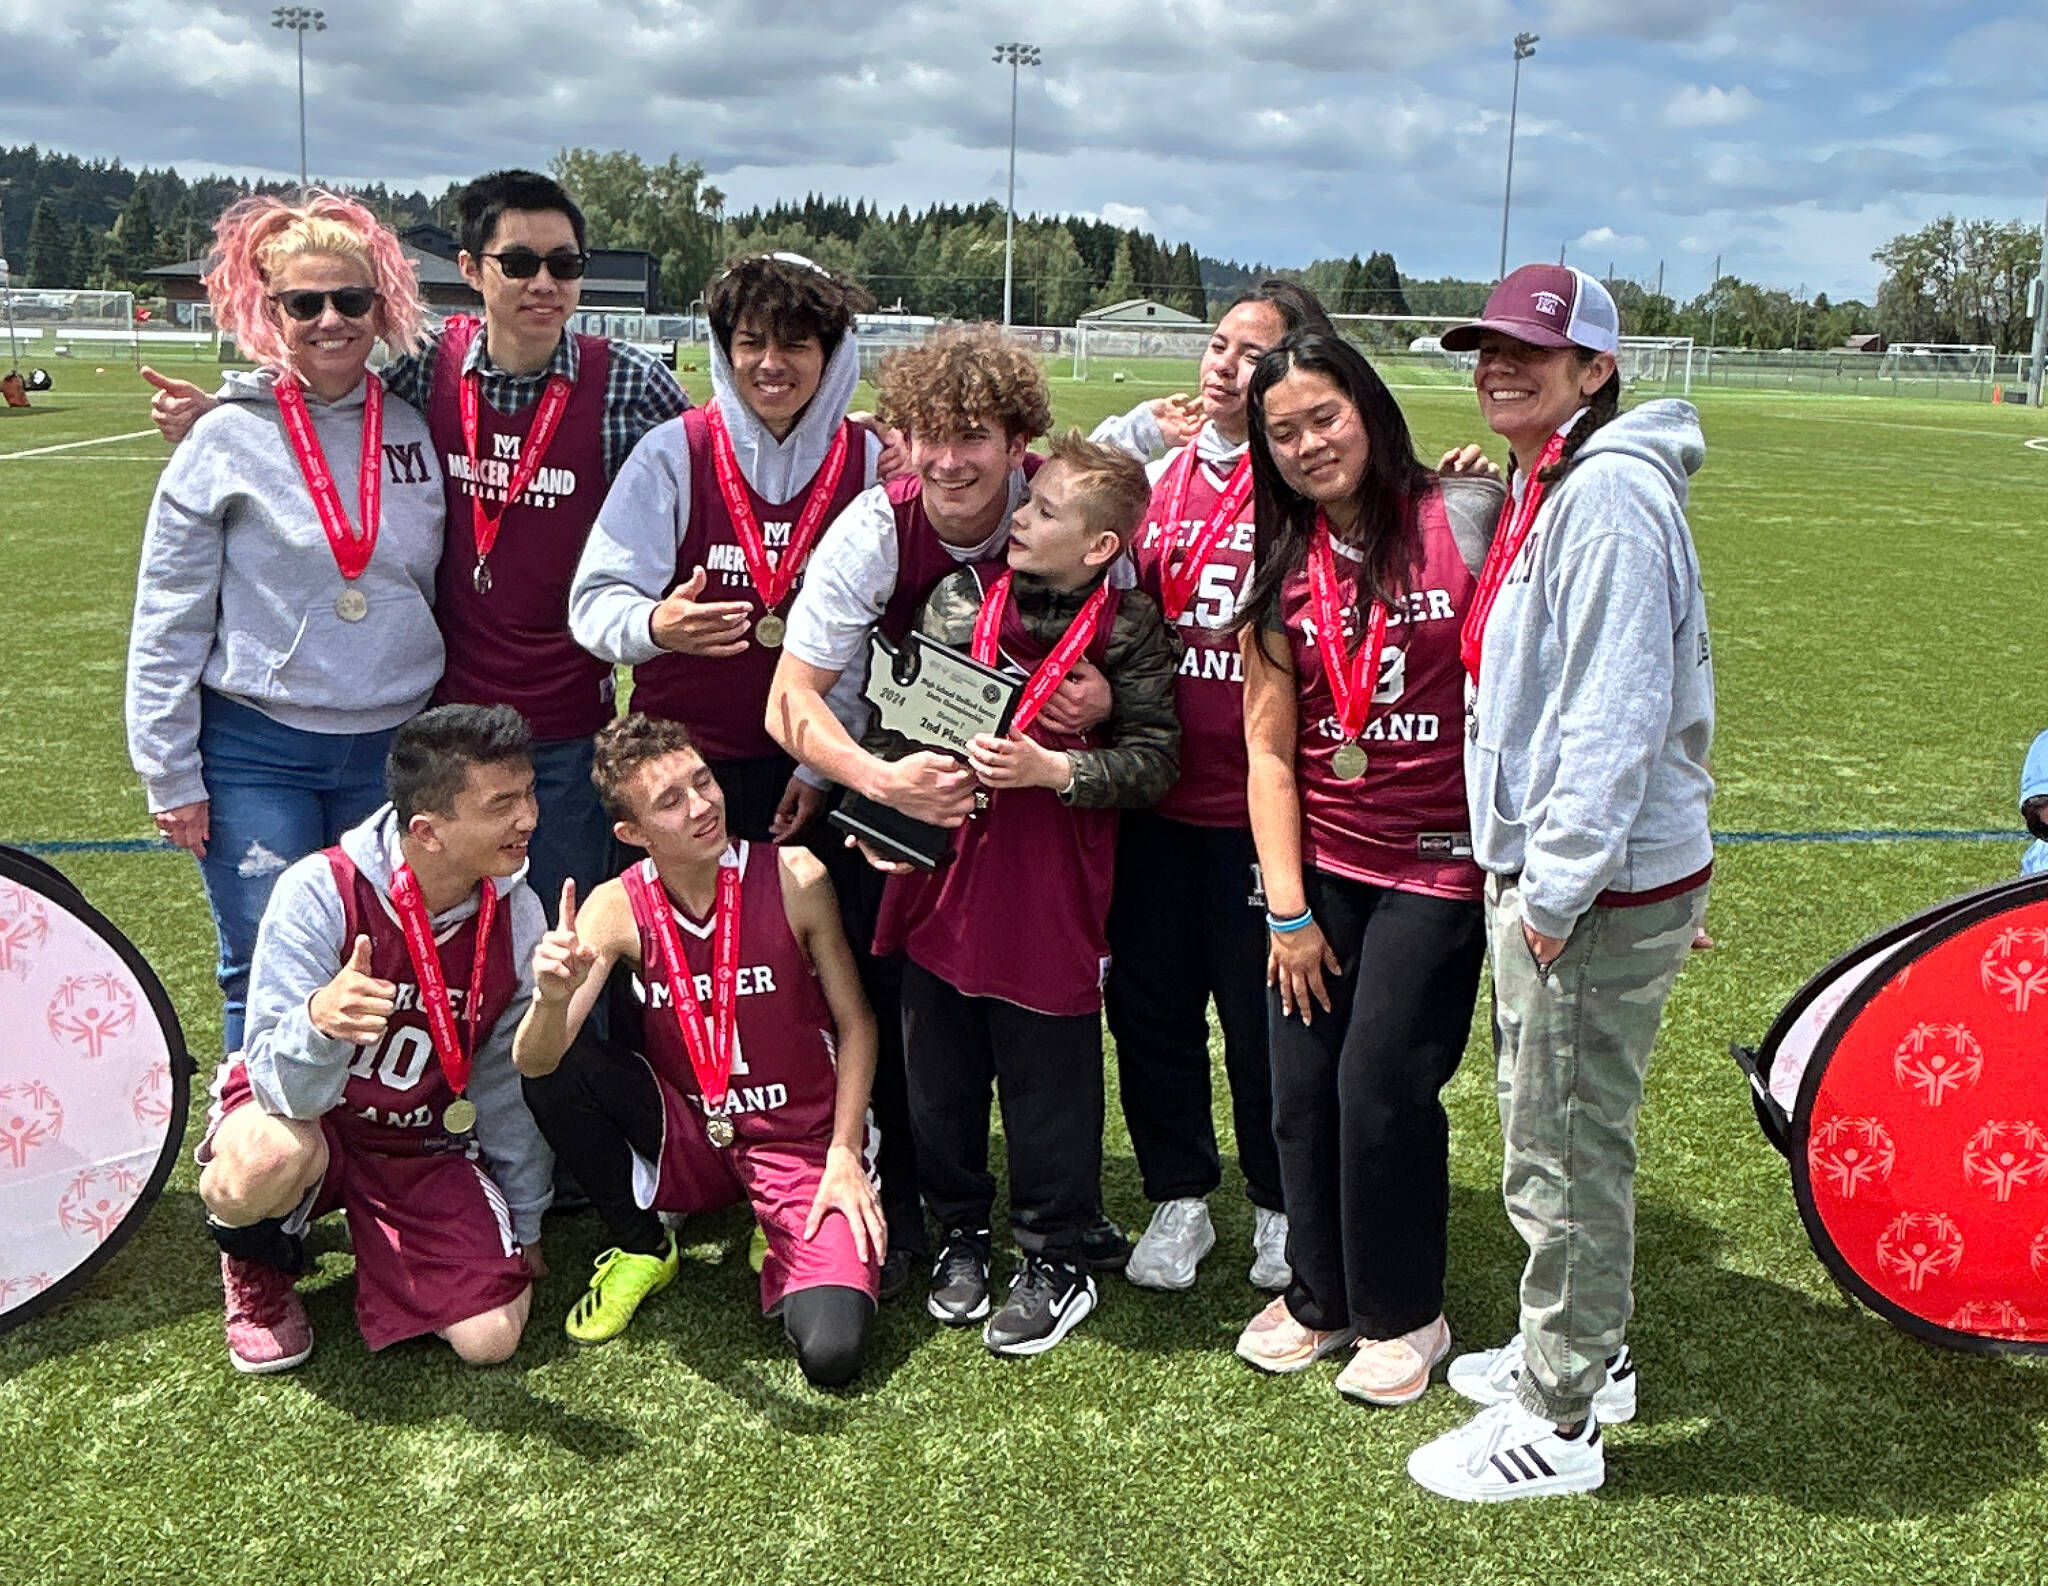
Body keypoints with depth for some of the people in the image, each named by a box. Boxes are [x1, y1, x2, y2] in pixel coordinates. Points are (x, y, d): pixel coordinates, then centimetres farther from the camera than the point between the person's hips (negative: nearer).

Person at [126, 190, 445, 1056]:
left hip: (395, 747, 3)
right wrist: (170, 777, -5)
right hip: (257, 749, -3)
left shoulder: (415, 431, 5)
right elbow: (166, 625, -3)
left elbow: (444, 591, 14)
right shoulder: (227, 440, -5)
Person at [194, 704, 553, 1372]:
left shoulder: (515, 915, -12)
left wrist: (524, 1224, 9)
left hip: (426, 1147, 3)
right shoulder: (321, 892, -25)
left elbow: (511, 1082, 1)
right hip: (298, 1115, -3)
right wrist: (319, 1020, -52)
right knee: (271, 1159, -39)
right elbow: (284, 1089, -28)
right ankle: (255, 1264, -1)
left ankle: (375, 1239, 19)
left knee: (490, 1338, -13)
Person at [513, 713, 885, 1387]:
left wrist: (844, 1155, -12)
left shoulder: (795, 878, -16)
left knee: (831, 1353, -25)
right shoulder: (620, 908, -12)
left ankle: (785, 1248, 12)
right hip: (688, 1137, 3)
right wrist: (553, 997, -42)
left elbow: (855, 1023, -5)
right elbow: (533, 1061, -20)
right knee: (557, 1069, -22)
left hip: (803, 1143, -2)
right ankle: (642, 1248, 1)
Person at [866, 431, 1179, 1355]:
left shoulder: (1130, 630, -6)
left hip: (1052, 907, -4)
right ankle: (962, 1233, 35)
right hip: (942, 891, 4)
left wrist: (1052, 768, -22)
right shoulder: (958, 600, 4)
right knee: (941, 1078, 15)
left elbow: (1151, 762, -11)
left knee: (1050, 1088, 8)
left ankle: (1055, 1261, 26)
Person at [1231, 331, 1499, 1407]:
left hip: (1437, 865, -4)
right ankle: (1319, 1295, 29)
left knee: (1382, 1087, -3)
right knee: (1303, 1087, 6)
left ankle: (1403, 1315, 20)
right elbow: (1269, 745, 4)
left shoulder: (1465, 521, -7)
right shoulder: (1282, 570, 6)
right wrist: (1287, 907, -1)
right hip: (1319, 863, 4)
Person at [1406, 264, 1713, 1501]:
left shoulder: (1609, 496, -18)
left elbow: (1616, 713, -23)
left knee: (1566, 1150, 1)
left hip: (1600, 887, -10)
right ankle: (1588, 1352, 38)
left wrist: (1556, 888, -21)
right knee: (1558, 1127, 21)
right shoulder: (1544, 489, 14)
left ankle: (1557, 1425, 15)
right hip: (1547, 870, 10)